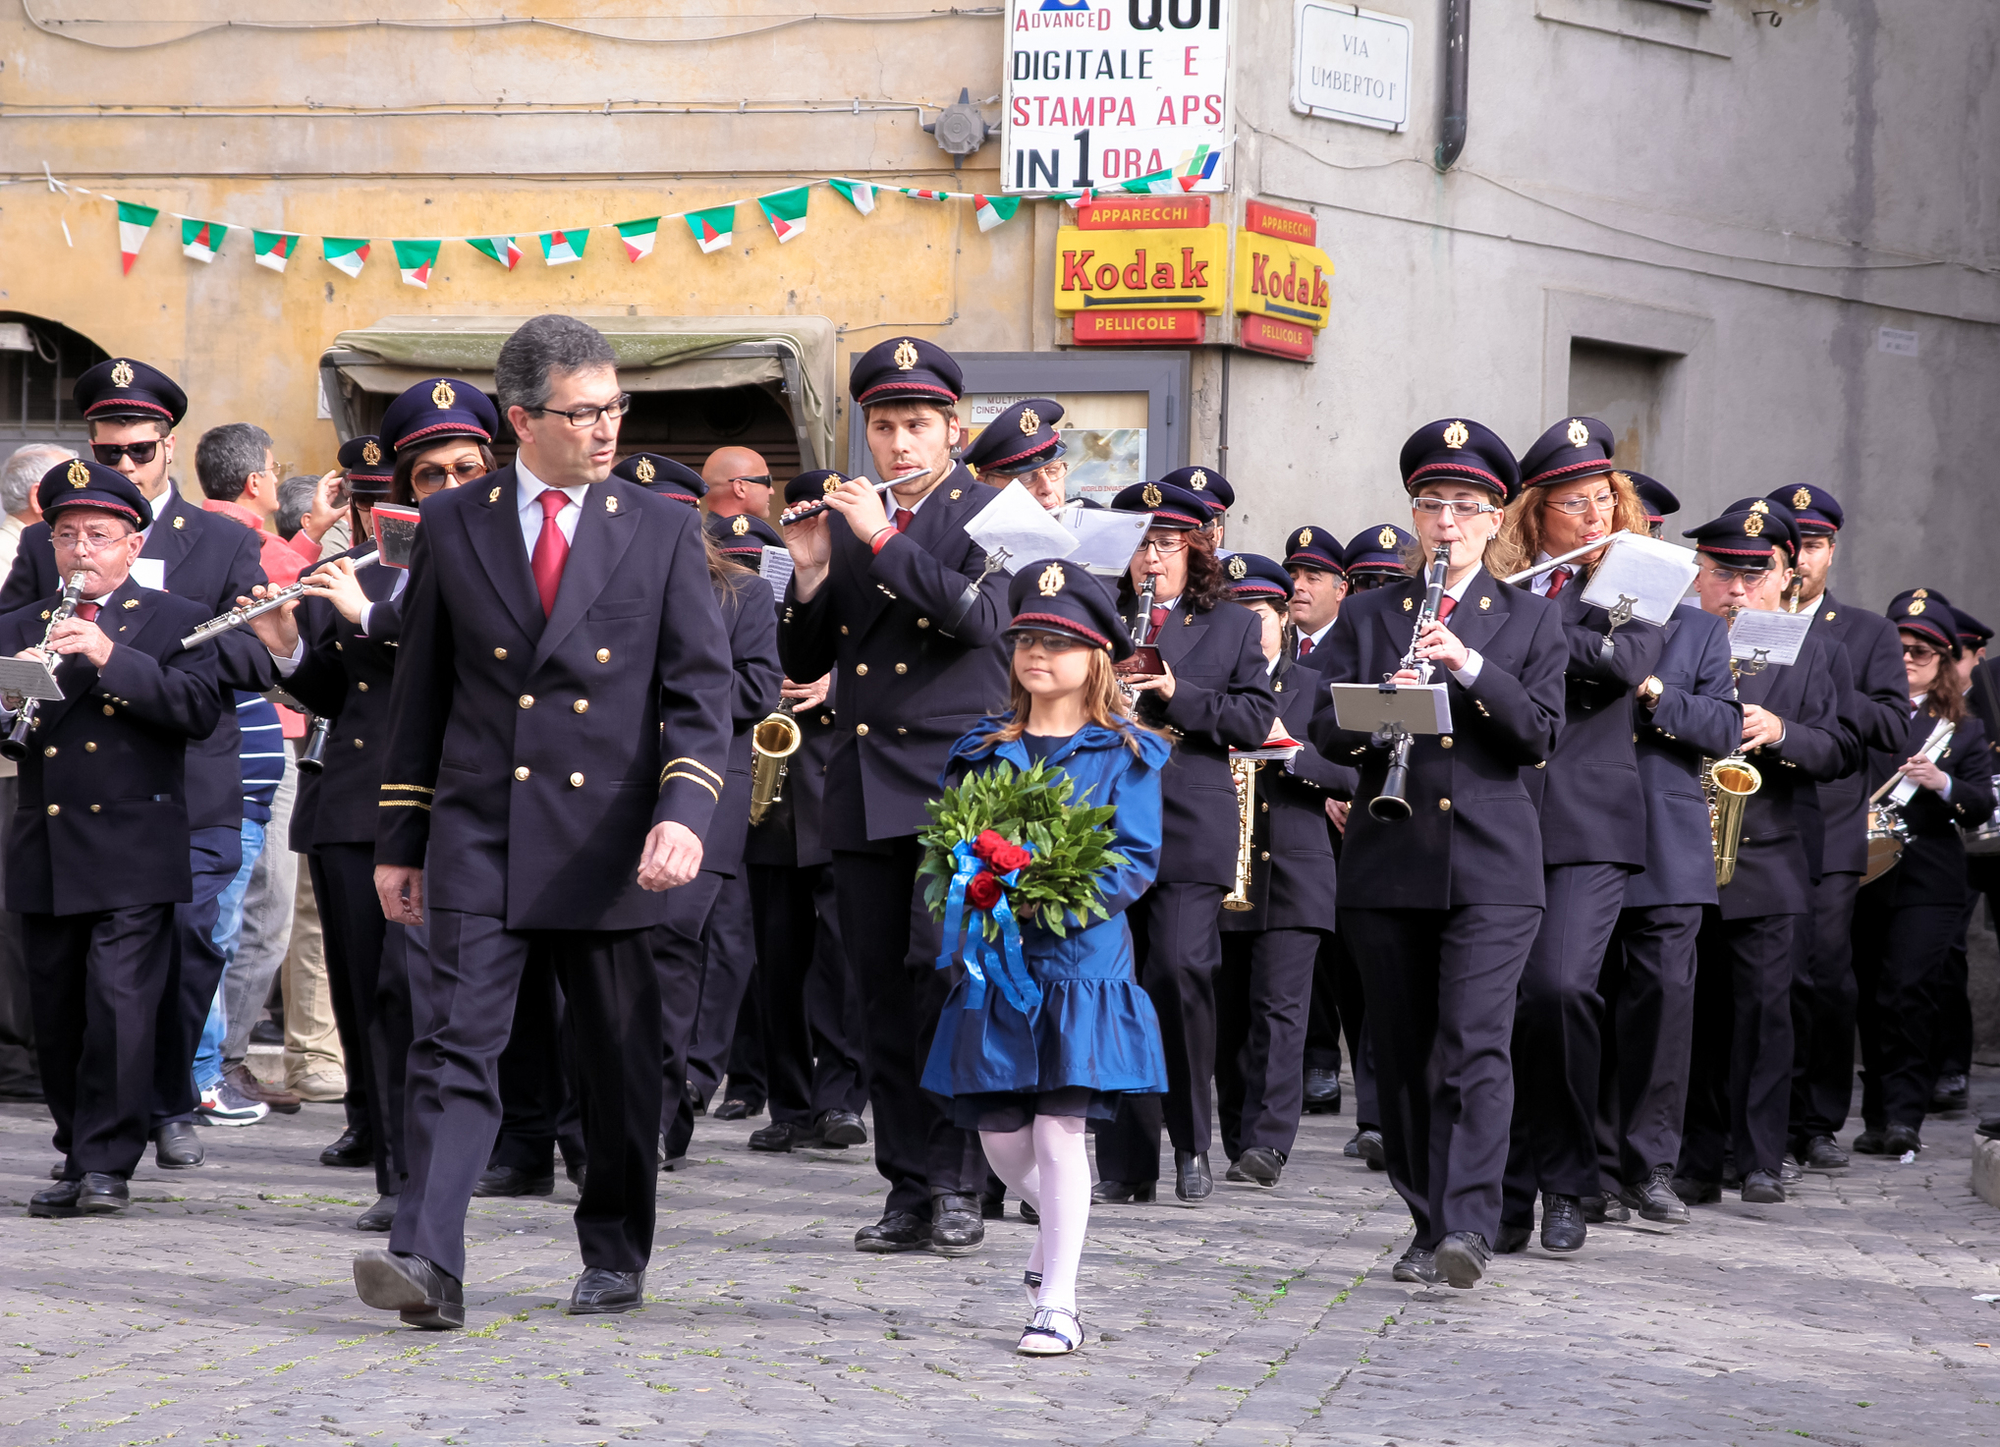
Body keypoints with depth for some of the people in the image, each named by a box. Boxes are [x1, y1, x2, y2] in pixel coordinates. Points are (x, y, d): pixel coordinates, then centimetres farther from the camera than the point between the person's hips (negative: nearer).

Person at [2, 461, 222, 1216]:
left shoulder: (178, 621, 5)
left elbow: (199, 710, -11)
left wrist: (110, 656, -20)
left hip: (132, 851, -4)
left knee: (121, 1005, -11)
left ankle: (107, 1164, -10)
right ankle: (76, 1155, 18)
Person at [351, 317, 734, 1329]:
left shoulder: (662, 533, 4)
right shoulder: (452, 525, 6)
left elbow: (701, 691, 0)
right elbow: (419, 688, 11)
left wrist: (684, 813, -16)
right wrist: (397, 840, 10)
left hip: (606, 846, 0)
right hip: (477, 836, 0)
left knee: (619, 1061, 9)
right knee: (453, 1045, -11)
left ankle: (615, 1260, 24)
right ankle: (427, 1263, -18)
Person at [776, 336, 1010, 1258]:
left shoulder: (989, 516, 2)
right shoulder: (841, 523, 14)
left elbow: (982, 615, -16)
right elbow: (801, 663, 13)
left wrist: (883, 539, -17)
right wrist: (810, 574, -4)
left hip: (956, 779, -5)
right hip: (864, 789, 5)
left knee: (943, 971, -15)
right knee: (886, 995, 4)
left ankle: (957, 1184, -10)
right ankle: (911, 1189, 8)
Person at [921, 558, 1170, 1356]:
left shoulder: (1124, 753, 0)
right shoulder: (983, 748, 11)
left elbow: (1135, 859, -6)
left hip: (1081, 959, -4)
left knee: (1059, 1130, -8)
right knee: (1000, 1135, 8)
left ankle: (1057, 1303, -1)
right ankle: (1058, 1229, 39)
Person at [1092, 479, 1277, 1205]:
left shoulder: (1233, 626, 10)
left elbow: (1255, 717, 2)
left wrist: (1179, 694, -12)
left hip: (1190, 825, -2)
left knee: (1180, 968, -15)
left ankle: (1192, 1141, 1)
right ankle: (1126, 1161, 6)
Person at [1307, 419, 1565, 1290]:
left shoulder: (1531, 621, 9)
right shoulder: (1365, 618, 12)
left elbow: (1541, 734, -2)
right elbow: (1326, 732, 4)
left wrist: (1470, 668, -15)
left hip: (1492, 866, -2)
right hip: (1386, 865, 3)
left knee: (1474, 1048, -15)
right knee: (1402, 1057, 6)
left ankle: (1468, 1227, -21)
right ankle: (1428, 1224, 15)